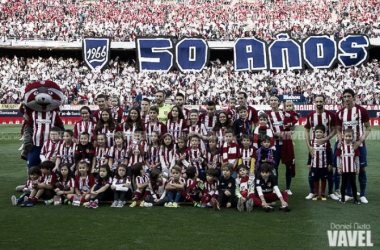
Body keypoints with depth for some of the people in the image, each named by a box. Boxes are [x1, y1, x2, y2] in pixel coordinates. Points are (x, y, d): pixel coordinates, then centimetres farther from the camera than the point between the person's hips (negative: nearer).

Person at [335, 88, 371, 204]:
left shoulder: (362, 111, -5)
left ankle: (362, 195, 12)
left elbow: (368, 128, -2)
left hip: (359, 144, -2)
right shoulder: (340, 113, 5)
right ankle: (348, 193, 16)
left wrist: (360, 140, -14)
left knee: (361, 168, 2)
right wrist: (340, 140, -8)